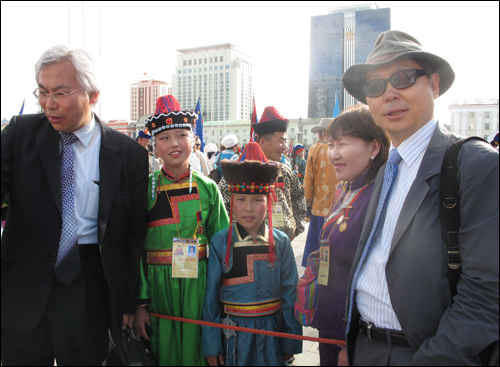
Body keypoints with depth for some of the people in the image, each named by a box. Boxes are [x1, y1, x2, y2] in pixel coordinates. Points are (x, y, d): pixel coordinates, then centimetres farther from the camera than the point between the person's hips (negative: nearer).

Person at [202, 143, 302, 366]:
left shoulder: (280, 242, -5)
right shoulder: (220, 242, -8)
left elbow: (290, 293, 1)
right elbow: (210, 295, -4)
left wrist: (291, 343, 5)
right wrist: (211, 345, -1)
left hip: (271, 334, 1)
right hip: (232, 334, -1)